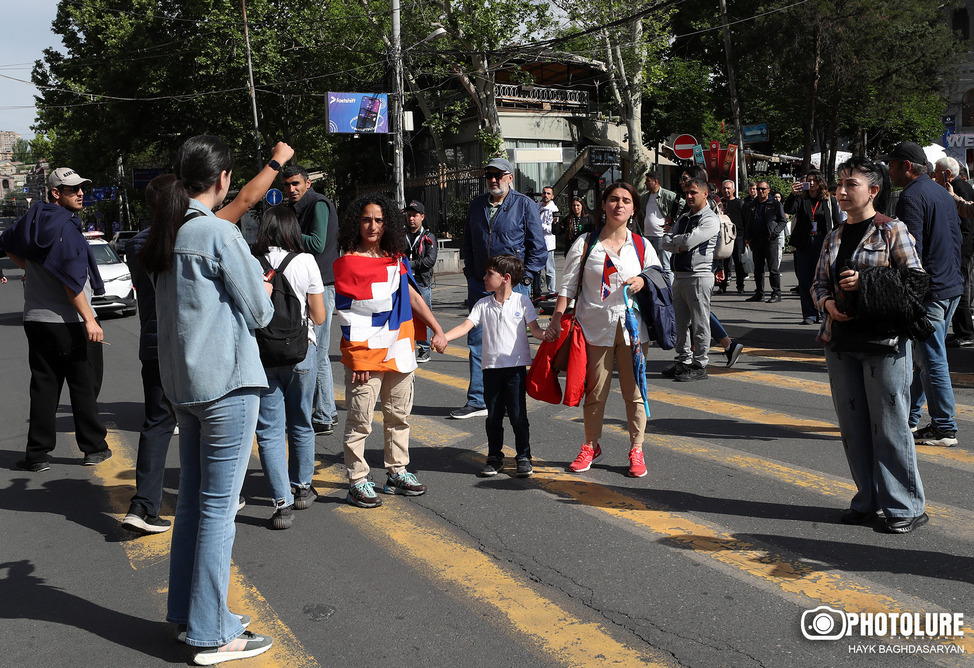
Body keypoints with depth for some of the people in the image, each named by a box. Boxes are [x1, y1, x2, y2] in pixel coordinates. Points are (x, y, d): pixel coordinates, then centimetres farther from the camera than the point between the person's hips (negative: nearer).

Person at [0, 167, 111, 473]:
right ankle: (93, 448, 14)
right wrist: (90, 320, -22)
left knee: (43, 387, 10)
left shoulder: (33, 220, 9)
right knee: (85, 387, 6)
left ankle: (37, 453, 12)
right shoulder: (66, 229, -16)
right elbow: (72, 282, -22)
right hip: (72, 322, -7)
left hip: (36, 320, 7)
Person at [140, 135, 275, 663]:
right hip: (227, 381, -8)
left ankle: (186, 613, 28)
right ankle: (212, 634, 9)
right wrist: (263, 293, 10)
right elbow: (259, 311, -10)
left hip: (182, 380, 8)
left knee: (192, 499, 16)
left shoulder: (167, 233, 9)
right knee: (219, 506, -1)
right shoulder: (219, 233, -14)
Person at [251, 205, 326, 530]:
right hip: (300, 352, 0)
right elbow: (319, 317, -3)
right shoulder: (305, 261, -7)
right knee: (301, 424, 17)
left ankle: (282, 503, 3)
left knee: (269, 430, 6)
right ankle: (302, 488, 32)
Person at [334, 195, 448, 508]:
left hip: (399, 348, 6)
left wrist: (437, 329, 13)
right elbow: (345, 313, -10)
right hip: (366, 352, -6)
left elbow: (412, 296, 17)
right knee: (360, 420, -2)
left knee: (399, 414, 13)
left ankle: (397, 472, 26)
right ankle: (357, 482, 7)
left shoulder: (396, 259, 10)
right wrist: (358, 358, -14)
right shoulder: (347, 263, -7)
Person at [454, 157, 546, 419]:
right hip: (480, 285, 5)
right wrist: (471, 273, 11)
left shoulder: (525, 205, -1)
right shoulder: (477, 205, 13)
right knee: (477, 342, 3)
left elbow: (538, 247, -2)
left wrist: (524, 278, -7)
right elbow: (467, 243, 21)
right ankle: (477, 401, 11)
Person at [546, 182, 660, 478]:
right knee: (595, 391, 5)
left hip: (632, 326, 1)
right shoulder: (585, 244, 2)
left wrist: (643, 281, -7)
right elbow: (568, 285, 2)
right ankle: (591, 446, 23)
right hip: (595, 326, -1)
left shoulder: (642, 246, 8)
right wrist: (557, 319, -7)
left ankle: (636, 450, 17)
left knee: (634, 390, 3)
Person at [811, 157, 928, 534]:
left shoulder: (892, 231, -4)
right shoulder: (834, 237, 13)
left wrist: (866, 282, -17)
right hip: (840, 341, 6)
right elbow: (818, 282, 16)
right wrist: (828, 303, -5)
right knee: (853, 427, 11)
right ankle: (869, 500, 23)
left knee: (889, 426, -2)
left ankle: (905, 507, 10)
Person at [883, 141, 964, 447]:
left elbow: (912, 250, -22)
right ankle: (909, 415, 26)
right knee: (920, 354, 17)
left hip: (928, 290, -10)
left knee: (931, 359, -3)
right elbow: (956, 241, 20)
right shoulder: (943, 193, 15)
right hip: (952, 287, 10)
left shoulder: (912, 197, -14)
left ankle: (944, 429, 3)